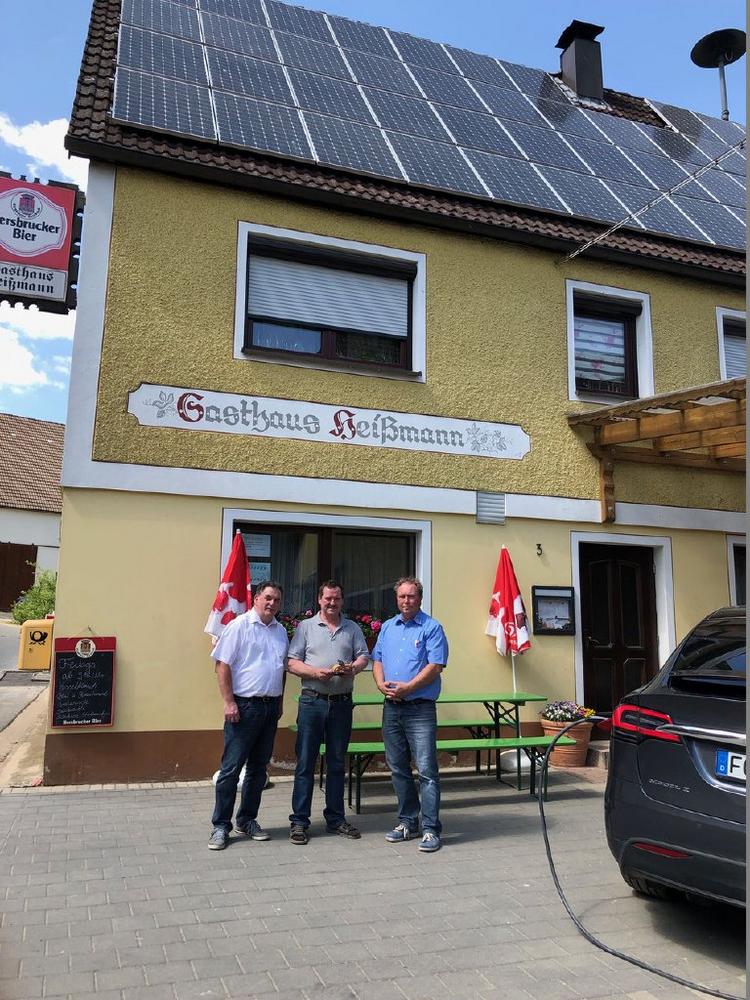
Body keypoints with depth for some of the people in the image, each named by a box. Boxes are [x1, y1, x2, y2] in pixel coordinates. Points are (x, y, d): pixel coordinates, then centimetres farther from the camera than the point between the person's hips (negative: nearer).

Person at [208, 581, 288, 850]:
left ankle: (247, 820, 25)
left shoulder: (281, 631, 12)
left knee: (259, 767, 13)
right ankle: (221, 826, 8)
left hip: (270, 707, 6)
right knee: (231, 767, -2)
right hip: (244, 705, -6)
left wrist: (279, 702, 16)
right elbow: (222, 665, -11)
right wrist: (229, 702, -16)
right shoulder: (239, 626, -7)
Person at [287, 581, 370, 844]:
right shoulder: (305, 627, 5)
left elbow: (363, 657, 9)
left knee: (337, 763, 11)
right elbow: (292, 663, -1)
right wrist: (316, 672, -16)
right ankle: (299, 821, 7)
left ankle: (335, 819, 21)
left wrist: (351, 668, -12)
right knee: (305, 762, -1)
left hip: (342, 702, 3)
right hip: (312, 701, -3)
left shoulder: (352, 628, 13)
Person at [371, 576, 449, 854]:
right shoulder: (387, 627, 14)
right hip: (391, 707, 6)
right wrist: (381, 684, -4)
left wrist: (407, 688, -18)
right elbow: (377, 660, 15)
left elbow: (435, 666, -12)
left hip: (420, 708, -6)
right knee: (398, 768, 13)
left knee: (427, 770, -7)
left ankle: (430, 829, -1)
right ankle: (407, 821, 25)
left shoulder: (431, 628, -4)